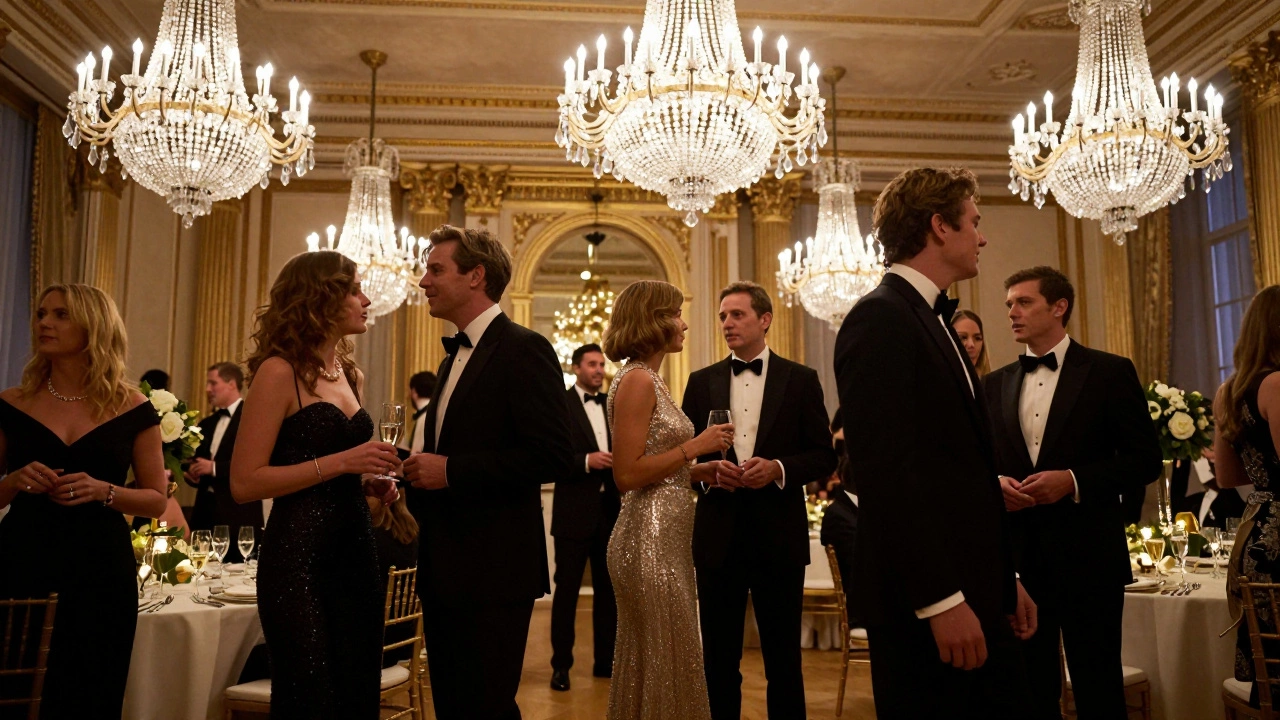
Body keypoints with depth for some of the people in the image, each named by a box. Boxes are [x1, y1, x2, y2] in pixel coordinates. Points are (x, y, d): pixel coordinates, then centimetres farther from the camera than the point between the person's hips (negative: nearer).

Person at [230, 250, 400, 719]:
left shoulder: (351, 374, 13)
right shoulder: (279, 371, -9)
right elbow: (244, 483, -15)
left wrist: (374, 482, 6)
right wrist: (340, 463, -19)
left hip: (356, 551, 8)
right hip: (298, 559, -7)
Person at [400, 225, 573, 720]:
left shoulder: (523, 349, -12)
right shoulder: (455, 358, 17)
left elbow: (553, 457, -21)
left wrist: (449, 471, -20)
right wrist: (420, 481, 5)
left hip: (494, 570, -9)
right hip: (445, 569, 9)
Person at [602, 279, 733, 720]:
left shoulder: (650, 379, 15)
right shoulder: (636, 380, -14)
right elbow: (627, 475, -20)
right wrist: (694, 447, -15)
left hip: (666, 538, 10)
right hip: (650, 540, -10)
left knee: (649, 663, 17)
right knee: (667, 663, -1)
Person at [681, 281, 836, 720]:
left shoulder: (801, 380, 3)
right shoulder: (702, 382, 9)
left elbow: (823, 457, 1)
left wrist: (777, 469, -16)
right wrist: (707, 469, -12)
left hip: (778, 535, -2)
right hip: (718, 535, 2)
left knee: (783, 658, 8)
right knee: (719, 658, 10)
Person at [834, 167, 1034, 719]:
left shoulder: (933, 320, 17)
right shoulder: (879, 320, -13)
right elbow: (886, 471, -21)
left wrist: (1004, 579, 17)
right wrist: (941, 599, -22)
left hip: (970, 590, 9)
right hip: (923, 600, -9)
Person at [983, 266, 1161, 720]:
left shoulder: (1110, 372, 0)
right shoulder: (995, 384, 11)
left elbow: (1145, 459, -4)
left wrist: (1074, 480, -17)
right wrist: (996, 483, -7)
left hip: (1087, 556, -3)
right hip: (1018, 556, 4)